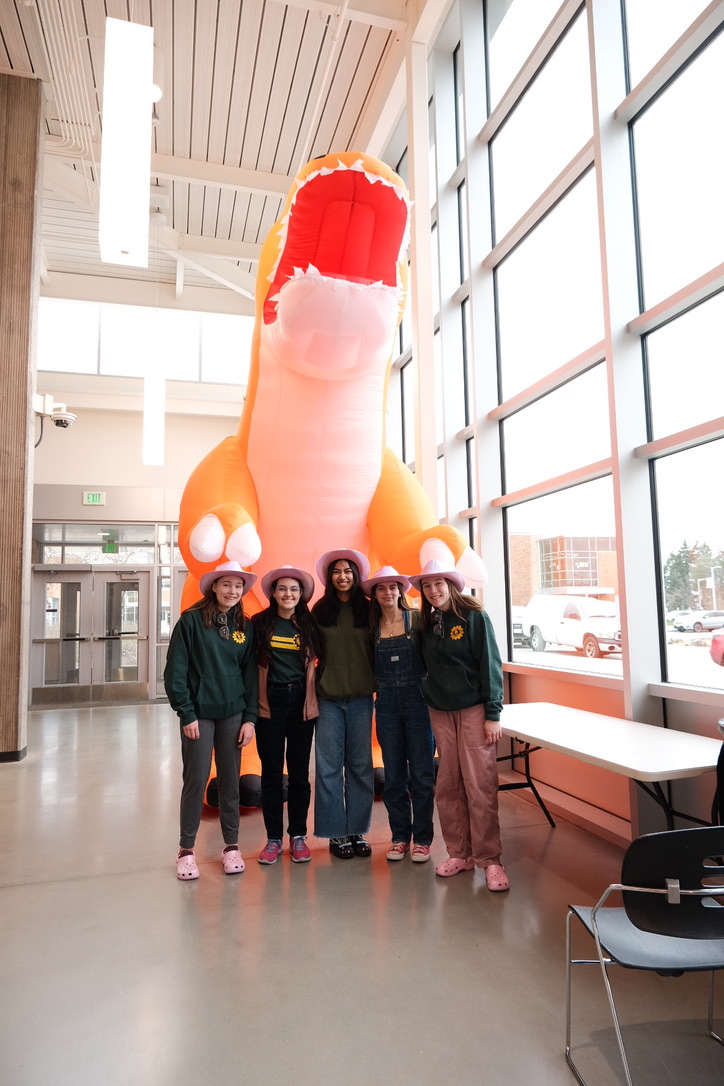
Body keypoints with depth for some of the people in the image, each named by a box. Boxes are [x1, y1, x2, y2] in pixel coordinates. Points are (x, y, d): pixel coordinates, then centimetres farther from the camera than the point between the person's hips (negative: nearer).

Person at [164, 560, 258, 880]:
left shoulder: (245, 626, 5)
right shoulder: (192, 620, -6)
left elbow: (250, 673, 7)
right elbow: (176, 670, -7)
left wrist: (250, 718, 1)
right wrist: (186, 714, -10)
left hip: (233, 714, 3)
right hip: (199, 714, -3)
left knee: (230, 780, 10)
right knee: (196, 780, 2)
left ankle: (231, 845, 24)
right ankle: (186, 849, 19)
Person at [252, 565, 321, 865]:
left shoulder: (308, 625, 5)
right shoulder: (261, 623, -1)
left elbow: (311, 666, 6)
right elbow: (254, 665, 0)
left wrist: (311, 701, -1)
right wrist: (259, 702, -5)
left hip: (300, 701, 2)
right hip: (270, 702, -1)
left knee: (299, 770, 8)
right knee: (271, 771, 5)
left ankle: (298, 836, 21)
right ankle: (274, 838, 17)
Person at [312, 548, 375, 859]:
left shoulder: (367, 610, 3)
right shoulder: (320, 610, 2)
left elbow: (375, 651, 6)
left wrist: (379, 687, -1)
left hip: (361, 696, 1)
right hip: (328, 696, -1)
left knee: (360, 764, 8)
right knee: (329, 766, 3)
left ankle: (357, 831, 21)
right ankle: (336, 833, 16)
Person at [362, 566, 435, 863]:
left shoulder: (417, 619, -3)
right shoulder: (372, 627, 4)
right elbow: (370, 668, 9)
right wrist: (380, 687, -5)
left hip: (417, 699, -2)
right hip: (387, 704, 2)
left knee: (421, 773, 4)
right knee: (394, 775, 9)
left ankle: (422, 838, 18)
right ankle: (400, 836, 24)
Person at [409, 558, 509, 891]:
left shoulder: (474, 616, -7)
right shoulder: (426, 623, 8)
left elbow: (490, 664, -9)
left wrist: (492, 714, -11)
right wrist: (430, 697, 6)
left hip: (473, 709, -5)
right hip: (440, 711, 5)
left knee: (480, 786, -4)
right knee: (448, 786, 7)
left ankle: (489, 859, 7)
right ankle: (459, 853, 19)